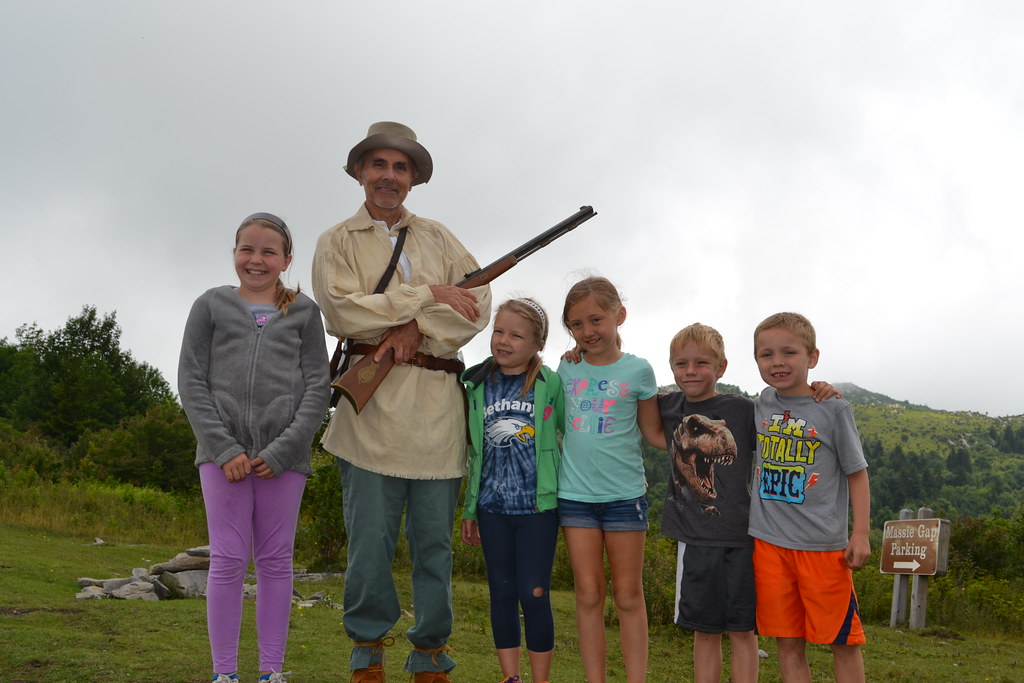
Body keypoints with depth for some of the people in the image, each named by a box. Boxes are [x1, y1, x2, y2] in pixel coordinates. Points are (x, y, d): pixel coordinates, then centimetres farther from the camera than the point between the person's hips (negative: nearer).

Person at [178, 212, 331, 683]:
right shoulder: (211, 306, 9)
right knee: (228, 559, 0)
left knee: (275, 560, 5)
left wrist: (283, 450, -9)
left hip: (284, 455, 0)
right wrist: (224, 448, -9)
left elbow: (318, 386, 2)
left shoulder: (303, 312, 9)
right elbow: (191, 381, 3)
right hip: (222, 452, 0)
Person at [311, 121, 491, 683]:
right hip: (373, 404, -2)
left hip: (438, 405, 3)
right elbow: (343, 311, -9)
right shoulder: (337, 241, 9)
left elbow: (478, 303, 5)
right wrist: (430, 293, -9)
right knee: (370, 537, 1)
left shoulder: (438, 237, 18)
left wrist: (418, 329, -11)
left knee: (435, 540, 6)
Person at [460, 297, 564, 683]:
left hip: (538, 506, -3)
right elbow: (476, 454, 12)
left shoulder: (550, 383, -4)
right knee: (502, 593, 10)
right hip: (493, 507, 3)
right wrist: (469, 510, 13)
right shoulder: (478, 386, 6)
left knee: (534, 595, -1)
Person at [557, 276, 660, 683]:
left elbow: (652, 431, 4)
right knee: (588, 595, 5)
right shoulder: (567, 368, 6)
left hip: (625, 494, -2)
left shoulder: (637, 370, -2)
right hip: (575, 493, 2)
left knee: (629, 596, 4)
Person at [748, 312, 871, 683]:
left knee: (843, 641, 5)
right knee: (788, 642, 8)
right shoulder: (762, 404, 6)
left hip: (823, 544, -3)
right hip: (769, 543, 4)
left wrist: (860, 534, -7)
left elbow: (856, 473, -2)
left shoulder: (833, 409, -5)